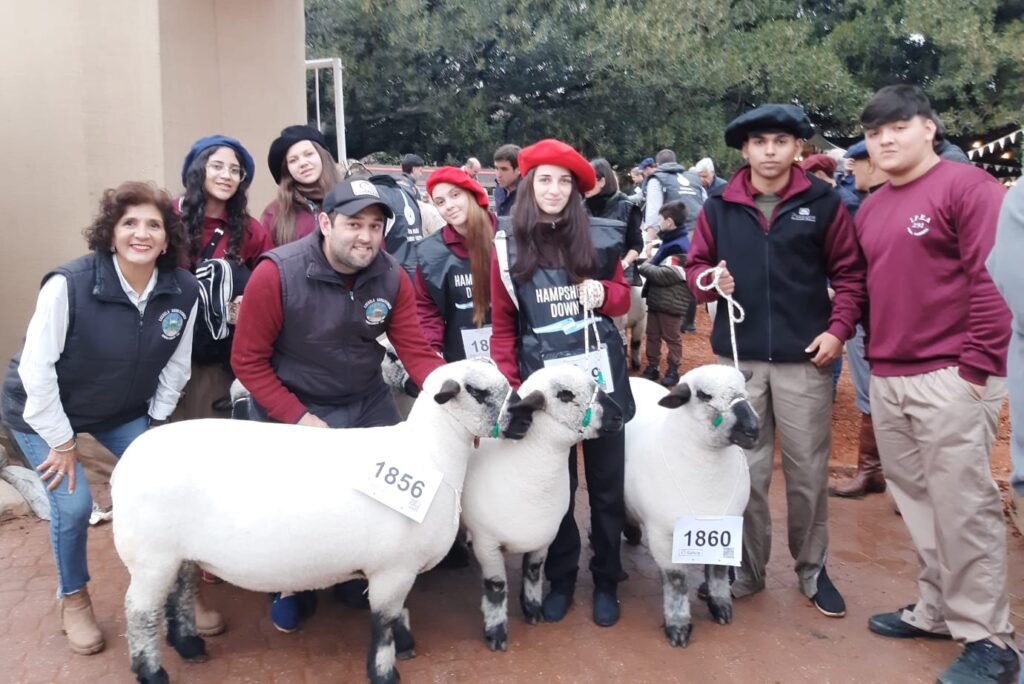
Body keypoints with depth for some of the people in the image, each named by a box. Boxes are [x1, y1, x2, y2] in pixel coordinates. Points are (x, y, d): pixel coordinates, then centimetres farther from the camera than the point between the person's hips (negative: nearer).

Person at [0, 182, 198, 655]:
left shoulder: (183, 291, -18)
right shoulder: (69, 285, -30)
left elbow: (176, 366, -5)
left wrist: (156, 423, -1)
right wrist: (62, 441, -18)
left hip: (122, 410, 4)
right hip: (43, 410, -4)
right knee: (73, 503, -11)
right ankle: (73, 598, 19)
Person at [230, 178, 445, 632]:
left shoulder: (392, 278, -11)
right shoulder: (276, 274, -23)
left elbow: (416, 351, -14)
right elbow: (248, 361, -16)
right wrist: (299, 418, -21)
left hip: (368, 403, 4)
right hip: (290, 407, -3)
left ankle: (360, 576, 35)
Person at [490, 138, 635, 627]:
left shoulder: (599, 238, 1)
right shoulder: (507, 247, -1)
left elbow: (623, 296, 12)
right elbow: (503, 326, 1)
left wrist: (604, 293, -11)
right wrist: (508, 389, -8)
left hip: (601, 375, 1)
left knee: (607, 483, 10)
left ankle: (606, 580, 28)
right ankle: (561, 578, 30)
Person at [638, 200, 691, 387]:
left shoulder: (679, 247, -20)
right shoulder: (670, 241, 11)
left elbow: (664, 275, -26)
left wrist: (644, 266, -13)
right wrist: (648, 262, 4)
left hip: (671, 302, -9)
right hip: (656, 298, 9)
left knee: (671, 337, 5)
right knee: (652, 335, 14)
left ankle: (673, 370, 16)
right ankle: (652, 366, 25)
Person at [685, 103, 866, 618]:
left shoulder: (823, 203, 1)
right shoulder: (718, 207, 5)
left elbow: (849, 272, 4)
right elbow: (695, 267, 10)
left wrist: (839, 328, -7)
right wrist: (709, 282, -11)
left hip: (805, 359, -1)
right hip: (738, 358, 1)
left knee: (808, 470, 8)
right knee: (744, 469, 9)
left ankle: (812, 570, 27)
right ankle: (748, 568, 24)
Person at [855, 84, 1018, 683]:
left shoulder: (967, 186, -6)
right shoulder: (870, 208, 15)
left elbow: (995, 279, -13)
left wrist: (976, 364, -15)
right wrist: (873, 357, 12)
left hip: (950, 377, -7)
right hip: (886, 380, 7)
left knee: (962, 507, -1)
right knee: (917, 501, 14)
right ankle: (937, 609, 28)